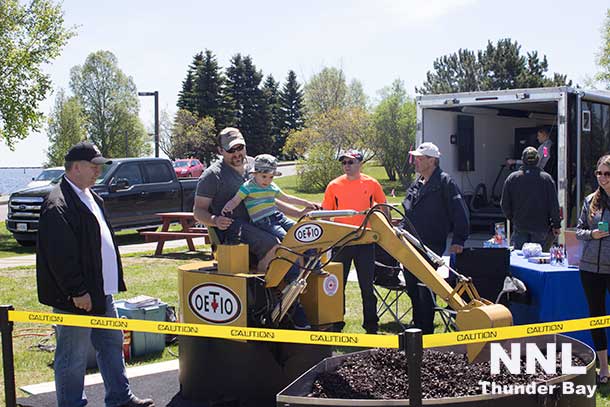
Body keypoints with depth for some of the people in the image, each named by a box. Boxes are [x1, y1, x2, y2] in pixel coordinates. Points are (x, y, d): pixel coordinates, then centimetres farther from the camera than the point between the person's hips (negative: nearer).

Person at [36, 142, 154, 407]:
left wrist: (113, 281, 18)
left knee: (112, 344, 19)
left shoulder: (91, 197, 12)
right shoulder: (57, 205, -20)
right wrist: (78, 292, -21)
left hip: (101, 291, 10)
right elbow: (59, 256, -23)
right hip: (77, 298, -10)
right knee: (74, 357, 3)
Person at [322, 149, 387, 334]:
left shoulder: (371, 184, 1)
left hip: (365, 240, 0)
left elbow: (383, 207, 14)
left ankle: (371, 324, 17)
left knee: (367, 285, 7)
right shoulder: (334, 185, 1)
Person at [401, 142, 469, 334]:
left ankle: (427, 332, 6)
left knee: (425, 290, -5)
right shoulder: (417, 183, 16)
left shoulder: (445, 182, -8)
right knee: (412, 289, 13)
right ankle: (417, 327, 27)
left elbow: (460, 212, -13)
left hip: (432, 246, -8)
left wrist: (458, 241, -16)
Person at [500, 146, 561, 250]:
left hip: (519, 226, 1)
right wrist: (556, 225, 6)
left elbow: (504, 204, 3)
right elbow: (554, 205, -2)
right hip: (541, 226, -1)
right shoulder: (546, 178, -5)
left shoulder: (511, 178, -2)